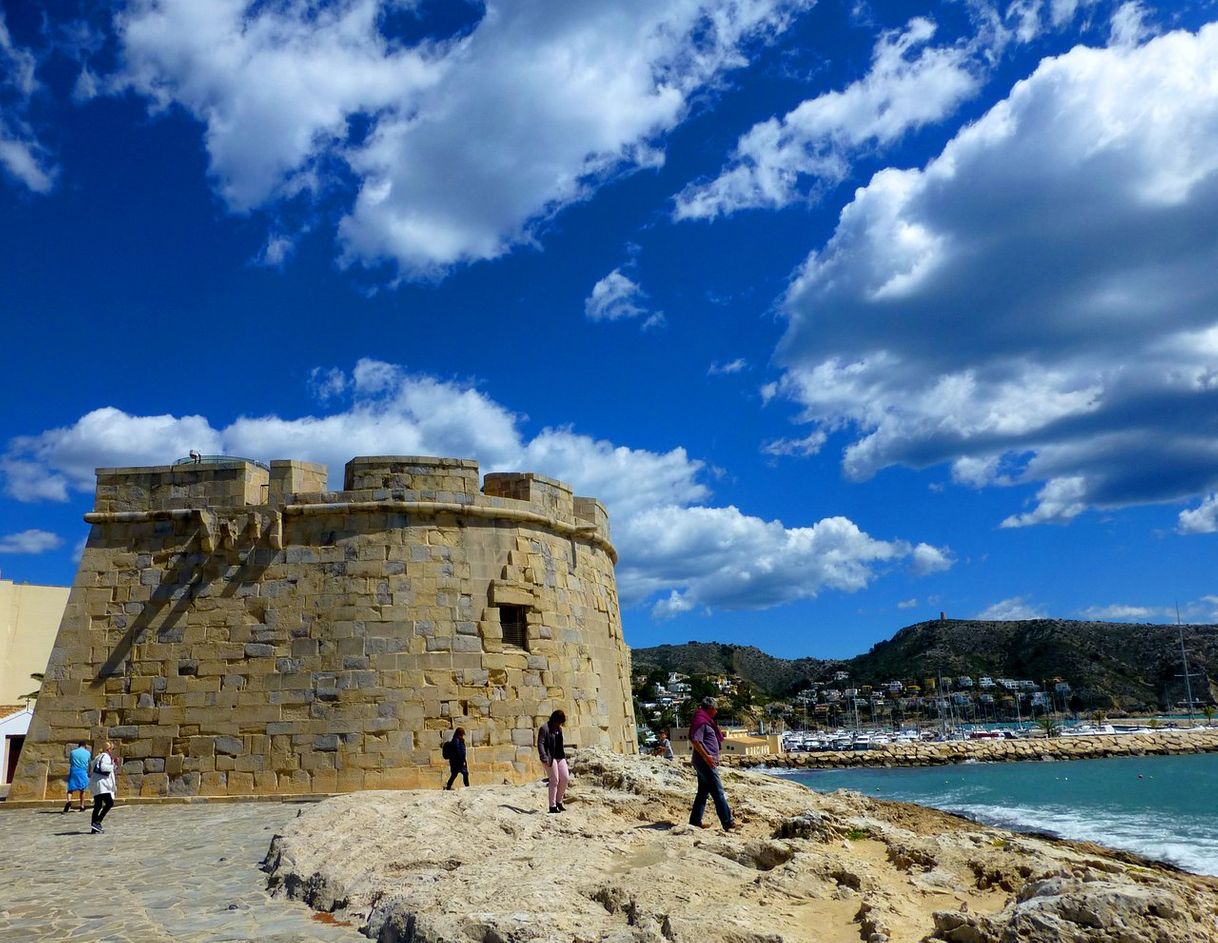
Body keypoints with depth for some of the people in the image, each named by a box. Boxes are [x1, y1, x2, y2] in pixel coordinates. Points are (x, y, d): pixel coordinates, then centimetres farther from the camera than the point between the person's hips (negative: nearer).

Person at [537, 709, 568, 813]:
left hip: (560, 757, 8)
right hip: (550, 758, -8)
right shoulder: (544, 728, -10)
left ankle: (559, 801, 17)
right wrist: (544, 757, -25)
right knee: (554, 780, -6)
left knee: (565, 778, 3)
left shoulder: (559, 729, 15)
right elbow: (540, 744, -15)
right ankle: (552, 806, 4)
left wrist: (564, 756, 20)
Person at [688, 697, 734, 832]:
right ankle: (727, 823, -7)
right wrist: (706, 756, -25)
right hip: (705, 762, -11)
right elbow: (694, 740, -24)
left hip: (706, 762, 11)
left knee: (703, 792, 14)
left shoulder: (705, 720, 18)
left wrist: (719, 735, 19)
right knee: (718, 792, -8)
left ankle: (695, 821, 18)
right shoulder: (701, 720, -14)